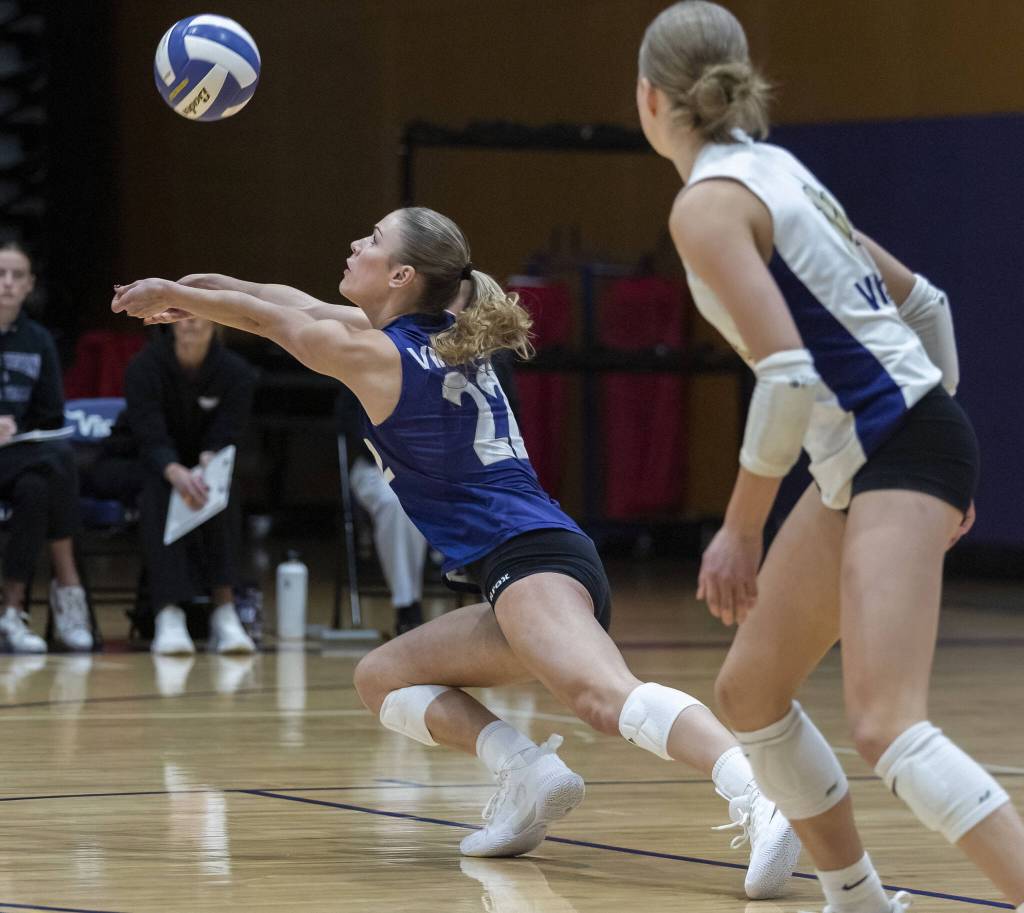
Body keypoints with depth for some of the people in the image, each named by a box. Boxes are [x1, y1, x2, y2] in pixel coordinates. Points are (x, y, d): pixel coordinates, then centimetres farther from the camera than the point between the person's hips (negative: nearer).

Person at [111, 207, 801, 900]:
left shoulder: (374, 355, -1)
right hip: (540, 564, 9)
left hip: (529, 560, -9)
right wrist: (189, 290, 39)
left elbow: (265, 318, 15)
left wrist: (171, 294, 31)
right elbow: (301, 306, 35)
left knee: (605, 697, -32)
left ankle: (758, 802, -51)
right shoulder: (442, 339, 22)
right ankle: (529, 775, -5)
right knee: (381, 678, 18)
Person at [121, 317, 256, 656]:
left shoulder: (236, 373, -12)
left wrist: (206, 468, -43)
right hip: (150, 464, -2)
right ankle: (168, 615, -46)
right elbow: (152, 439, -28)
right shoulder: (144, 368, -18)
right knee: (160, 495, -36)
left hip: (202, 466, 2)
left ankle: (224, 612, -38)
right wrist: (177, 474, -49)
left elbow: (223, 439, -18)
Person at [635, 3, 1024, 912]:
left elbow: (787, 374, -22)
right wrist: (946, 470, 25)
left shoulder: (707, 203, -12)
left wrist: (741, 530, -14)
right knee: (750, 691, 17)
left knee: (887, 725, -21)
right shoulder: (777, 171, 15)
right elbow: (921, 301, 20)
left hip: (896, 449, -10)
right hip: (860, 460, 10)